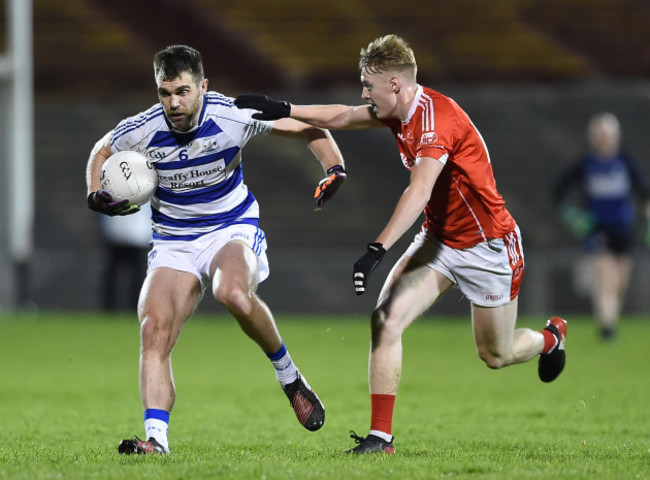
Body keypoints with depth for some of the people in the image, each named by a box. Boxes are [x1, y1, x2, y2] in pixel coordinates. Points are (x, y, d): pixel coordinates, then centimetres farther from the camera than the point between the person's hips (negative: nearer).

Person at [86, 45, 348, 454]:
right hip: (173, 243, 3)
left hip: (233, 229, -3)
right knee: (154, 332, -19)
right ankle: (157, 439, -22)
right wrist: (96, 196, -7)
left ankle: (289, 376, -12)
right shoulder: (141, 131, -13)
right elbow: (102, 152, 12)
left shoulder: (234, 116, -17)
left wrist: (335, 168, -19)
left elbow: (306, 127, -3)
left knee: (233, 294, -36)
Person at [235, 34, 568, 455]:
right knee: (385, 319, -14)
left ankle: (550, 337, 43)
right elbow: (340, 117, 12)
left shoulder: (437, 117, -30)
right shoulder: (400, 112, -3)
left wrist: (378, 250, -49)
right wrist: (279, 110, 7)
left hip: (488, 246, -7)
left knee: (496, 355, 9)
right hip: (439, 239, 7)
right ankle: (381, 436, -11)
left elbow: (419, 191, -41)